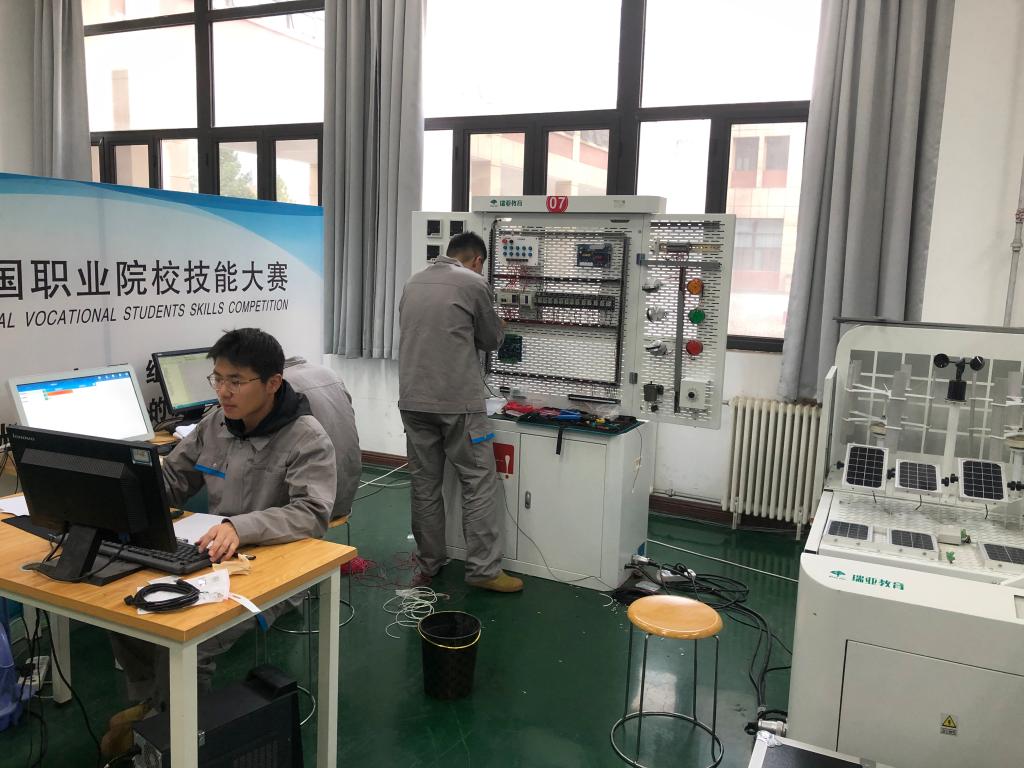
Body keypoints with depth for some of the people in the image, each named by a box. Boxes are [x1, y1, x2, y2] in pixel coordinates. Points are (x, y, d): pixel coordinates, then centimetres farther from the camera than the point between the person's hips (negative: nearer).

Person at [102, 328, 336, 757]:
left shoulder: (307, 437, -18)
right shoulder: (213, 424, 3)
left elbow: (313, 514, -29)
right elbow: (169, 482, 12)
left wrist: (240, 526, -43)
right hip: (213, 560, 7)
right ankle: (148, 703, 19)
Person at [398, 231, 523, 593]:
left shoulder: (413, 283, 13)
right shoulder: (473, 283, -4)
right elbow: (492, 339, 6)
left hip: (413, 400, 6)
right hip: (458, 402, -6)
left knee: (424, 485, 11)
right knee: (478, 483, 3)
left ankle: (427, 565, 19)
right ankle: (483, 569, 5)